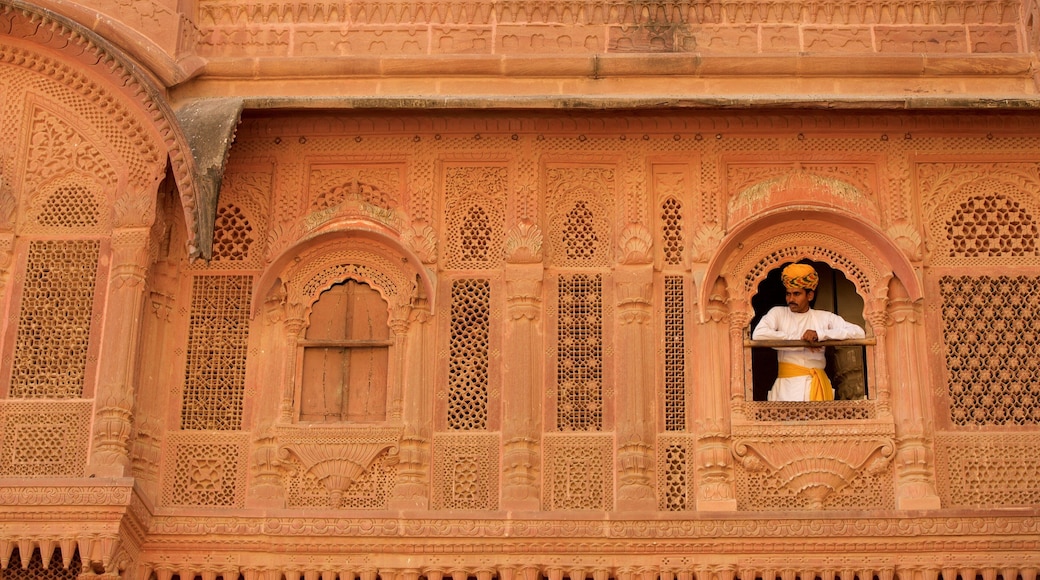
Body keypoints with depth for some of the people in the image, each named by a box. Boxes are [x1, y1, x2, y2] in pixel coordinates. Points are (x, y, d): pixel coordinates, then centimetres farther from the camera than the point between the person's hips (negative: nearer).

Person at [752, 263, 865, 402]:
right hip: (787, 385, -1)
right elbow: (758, 335, -10)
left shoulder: (825, 317, 11)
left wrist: (820, 334, -9)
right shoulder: (777, 313, 9)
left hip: (817, 385, 1)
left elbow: (859, 333, 1)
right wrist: (801, 341, -7)